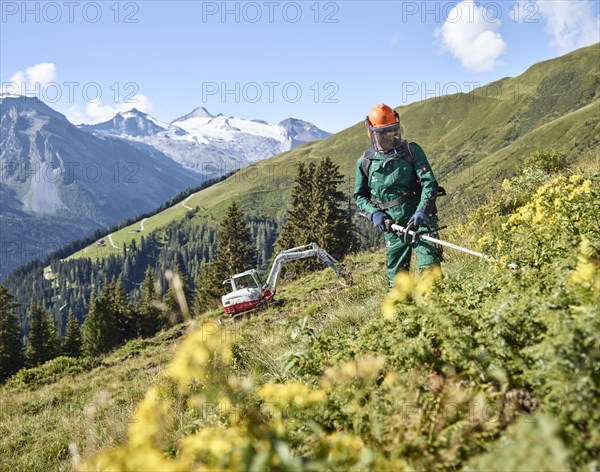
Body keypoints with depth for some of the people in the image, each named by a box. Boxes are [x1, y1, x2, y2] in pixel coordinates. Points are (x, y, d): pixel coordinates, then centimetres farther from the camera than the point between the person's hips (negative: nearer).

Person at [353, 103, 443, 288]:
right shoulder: (365, 161, 7)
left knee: (430, 267, -16)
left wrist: (422, 212, -20)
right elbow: (360, 195, 15)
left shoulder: (411, 150, 1)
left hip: (419, 219, -2)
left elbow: (429, 182, -6)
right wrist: (374, 213, -5)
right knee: (396, 275, 6)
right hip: (392, 226, 3)